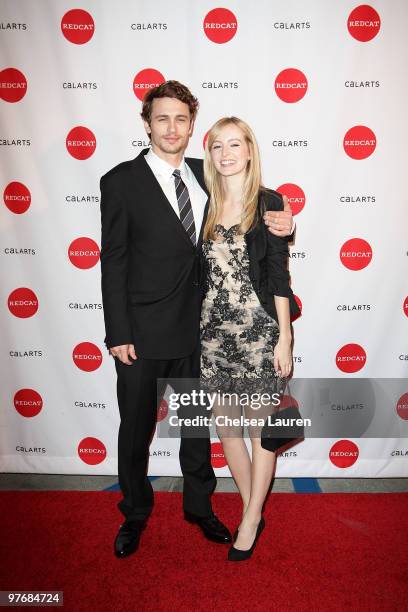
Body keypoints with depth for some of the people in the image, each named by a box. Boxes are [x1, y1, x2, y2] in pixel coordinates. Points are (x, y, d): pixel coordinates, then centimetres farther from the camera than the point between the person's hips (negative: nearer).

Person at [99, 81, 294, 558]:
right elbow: (113, 262, -8)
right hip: (143, 331, -3)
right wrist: (118, 334, -12)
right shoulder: (122, 181, -7)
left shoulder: (204, 175, 5)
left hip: (196, 327, 4)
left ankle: (199, 505, 41)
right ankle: (135, 513, 38)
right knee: (136, 428, 13)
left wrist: (278, 226, -9)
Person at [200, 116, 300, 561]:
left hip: (259, 330, -4)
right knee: (225, 428, 13)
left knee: (260, 429, 8)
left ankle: (249, 523, 27)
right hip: (214, 330, 5)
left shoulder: (268, 202, -3)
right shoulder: (206, 205, 8)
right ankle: (253, 511, 34)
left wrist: (284, 339, -8)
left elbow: (278, 273, -6)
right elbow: (202, 272, 10)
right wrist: (196, 328, 9)